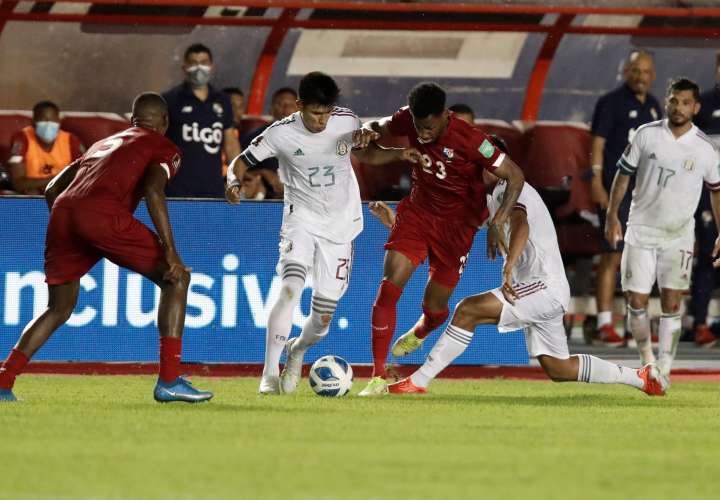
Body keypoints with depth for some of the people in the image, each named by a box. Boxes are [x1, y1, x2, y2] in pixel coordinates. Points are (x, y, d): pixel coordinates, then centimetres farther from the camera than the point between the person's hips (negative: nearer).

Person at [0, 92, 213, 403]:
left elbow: (52, 189, 32)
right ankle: (169, 381, -2)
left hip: (62, 211, 6)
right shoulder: (164, 149, 17)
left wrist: (67, 234, 43)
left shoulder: (102, 144, 37)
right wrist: (169, 249, -8)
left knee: (59, 308, 23)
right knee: (176, 278, 7)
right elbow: (153, 190, -4)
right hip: (104, 214, -6)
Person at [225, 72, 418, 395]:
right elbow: (241, 162, -4)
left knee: (322, 318, 3)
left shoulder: (346, 121, -6)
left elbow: (368, 155, 12)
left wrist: (398, 154, -7)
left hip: (341, 224, 3)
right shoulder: (281, 133, -13)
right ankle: (270, 374, -25)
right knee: (291, 288, -28)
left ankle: (298, 350, 39)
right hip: (301, 219, -3)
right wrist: (234, 182, -27)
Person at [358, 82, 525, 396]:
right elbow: (381, 129, 10)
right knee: (389, 286, -15)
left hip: (455, 225, -3)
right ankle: (378, 378, -9)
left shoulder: (469, 140, -27)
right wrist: (369, 132, -16)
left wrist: (496, 224, -32)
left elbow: (515, 177, -22)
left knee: (434, 307, 5)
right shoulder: (408, 120, -13)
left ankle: (419, 333, 47)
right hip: (417, 212, 3)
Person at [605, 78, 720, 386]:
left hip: (678, 236, -1)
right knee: (636, 302, -1)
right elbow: (624, 173, 4)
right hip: (641, 230, 1)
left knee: (671, 304, -7)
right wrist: (612, 216, -1)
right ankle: (646, 359, 19)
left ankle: (664, 369, -2)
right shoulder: (647, 135, -4)